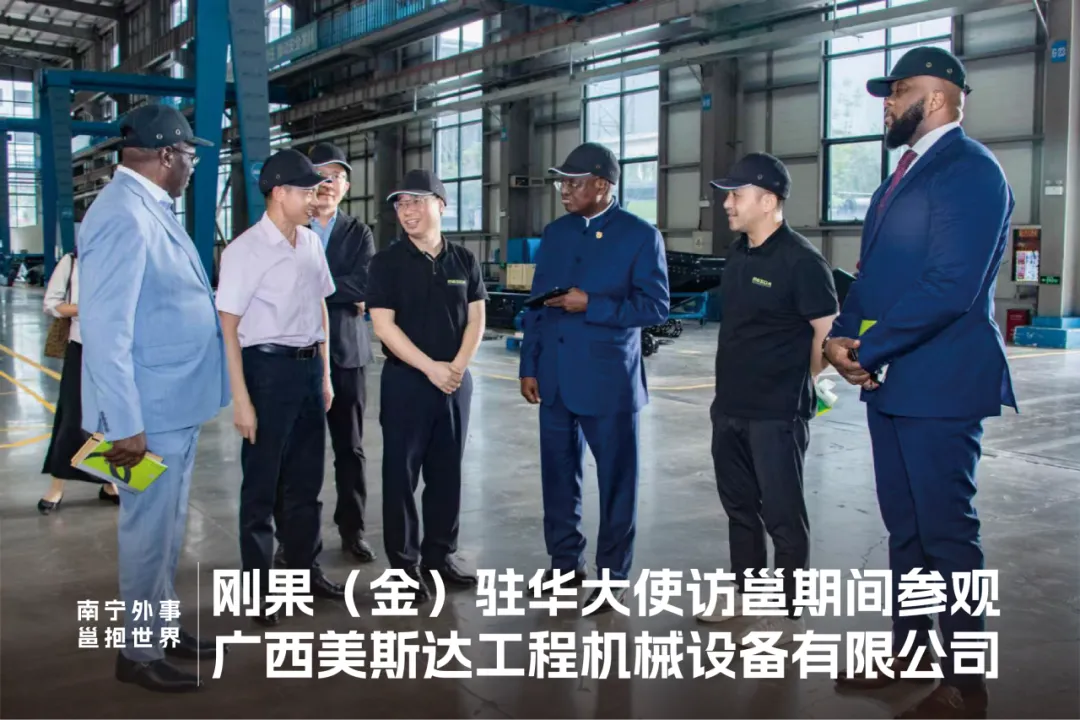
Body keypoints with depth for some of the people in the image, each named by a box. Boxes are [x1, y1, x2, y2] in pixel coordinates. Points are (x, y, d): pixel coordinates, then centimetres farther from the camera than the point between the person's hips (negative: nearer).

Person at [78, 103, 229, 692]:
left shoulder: (152, 208, 10)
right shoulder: (125, 216, -20)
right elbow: (105, 328, -24)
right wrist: (124, 423, -23)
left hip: (177, 401, 10)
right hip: (151, 410, -10)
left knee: (168, 527, 21)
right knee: (149, 531, 4)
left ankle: (162, 625, 36)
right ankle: (140, 651, 20)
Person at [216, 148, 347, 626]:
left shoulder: (312, 243, 6)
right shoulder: (245, 250, -14)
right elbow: (229, 327, -14)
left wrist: (325, 372, 14)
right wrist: (241, 399, -16)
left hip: (310, 367, 6)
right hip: (269, 368, -6)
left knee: (306, 479, 16)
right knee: (261, 485, 7)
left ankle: (304, 569, 32)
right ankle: (258, 587, 20)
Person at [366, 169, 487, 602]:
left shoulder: (463, 260, 6)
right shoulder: (388, 262, -3)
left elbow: (476, 319, 6)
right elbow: (383, 325, -9)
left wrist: (458, 366, -10)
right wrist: (430, 368, -15)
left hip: (456, 381, 3)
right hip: (406, 380, -3)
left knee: (448, 471, 9)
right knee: (401, 472, 1)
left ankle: (440, 554, 22)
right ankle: (404, 563, 12)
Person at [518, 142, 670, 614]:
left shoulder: (641, 236, -5)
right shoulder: (554, 233, 11)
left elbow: (656, 306, -10)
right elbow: (537, 304, 12)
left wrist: (590, 305, -18)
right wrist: (528, 366, 7)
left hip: (608, 380, -5)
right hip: (555, 378, 5)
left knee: (616, 481, 5)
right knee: (558, 476, 13)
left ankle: (612, 578, 18)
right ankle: (566, 564, 29)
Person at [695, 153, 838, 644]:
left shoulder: (800, 260, -14)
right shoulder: (737, 254, 11)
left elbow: (828, 332, -12)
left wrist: (795, 387, -2)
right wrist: (729, 389, 16)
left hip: (777, 413, -8)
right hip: (730, 408, 8)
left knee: (782, 514, 2)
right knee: (740, 507, 17)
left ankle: (787, 615, 15)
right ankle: (747, 597, 32)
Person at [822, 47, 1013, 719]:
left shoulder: (970, 172, -13)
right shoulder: (907, 173, 16)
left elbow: (949, 286, -23)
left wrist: (868, 350, -17)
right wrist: (843, 334, -1)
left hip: (939, 384, -9)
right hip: (888, 381, 9)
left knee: (947, 532, 0)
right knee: (904, 525, 17)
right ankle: (909, 647, 32)